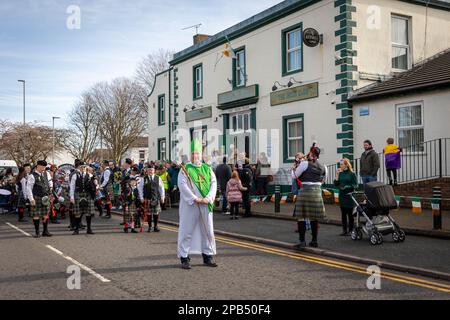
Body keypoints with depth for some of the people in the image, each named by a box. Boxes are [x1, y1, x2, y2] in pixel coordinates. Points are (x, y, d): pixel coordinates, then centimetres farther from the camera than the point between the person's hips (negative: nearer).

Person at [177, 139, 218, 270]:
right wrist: (195, 198, -18)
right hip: (189, 205, -4)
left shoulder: (207, 169, 10)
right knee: (187, 231, -1)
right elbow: (182, 185, -11)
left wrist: (208, 198, -13)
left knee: (208, 230, 9)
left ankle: (208, 256, 21)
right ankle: (184, 257, 6)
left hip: (205, 205, 4)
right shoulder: (185, 169, 0)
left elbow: (214, 183, 3)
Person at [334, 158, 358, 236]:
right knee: (343, 213, 7)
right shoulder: (340, 173, 8)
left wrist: (348, 187, -21)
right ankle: (344, 230, 14)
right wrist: (337, 175, -3)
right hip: (342, 196, 5)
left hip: (349, 196, -5)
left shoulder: (352, 174, -6)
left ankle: (350, 230, 10)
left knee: (350, 214, 2)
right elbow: (336, 184, 5)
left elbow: (355, 185, -8)